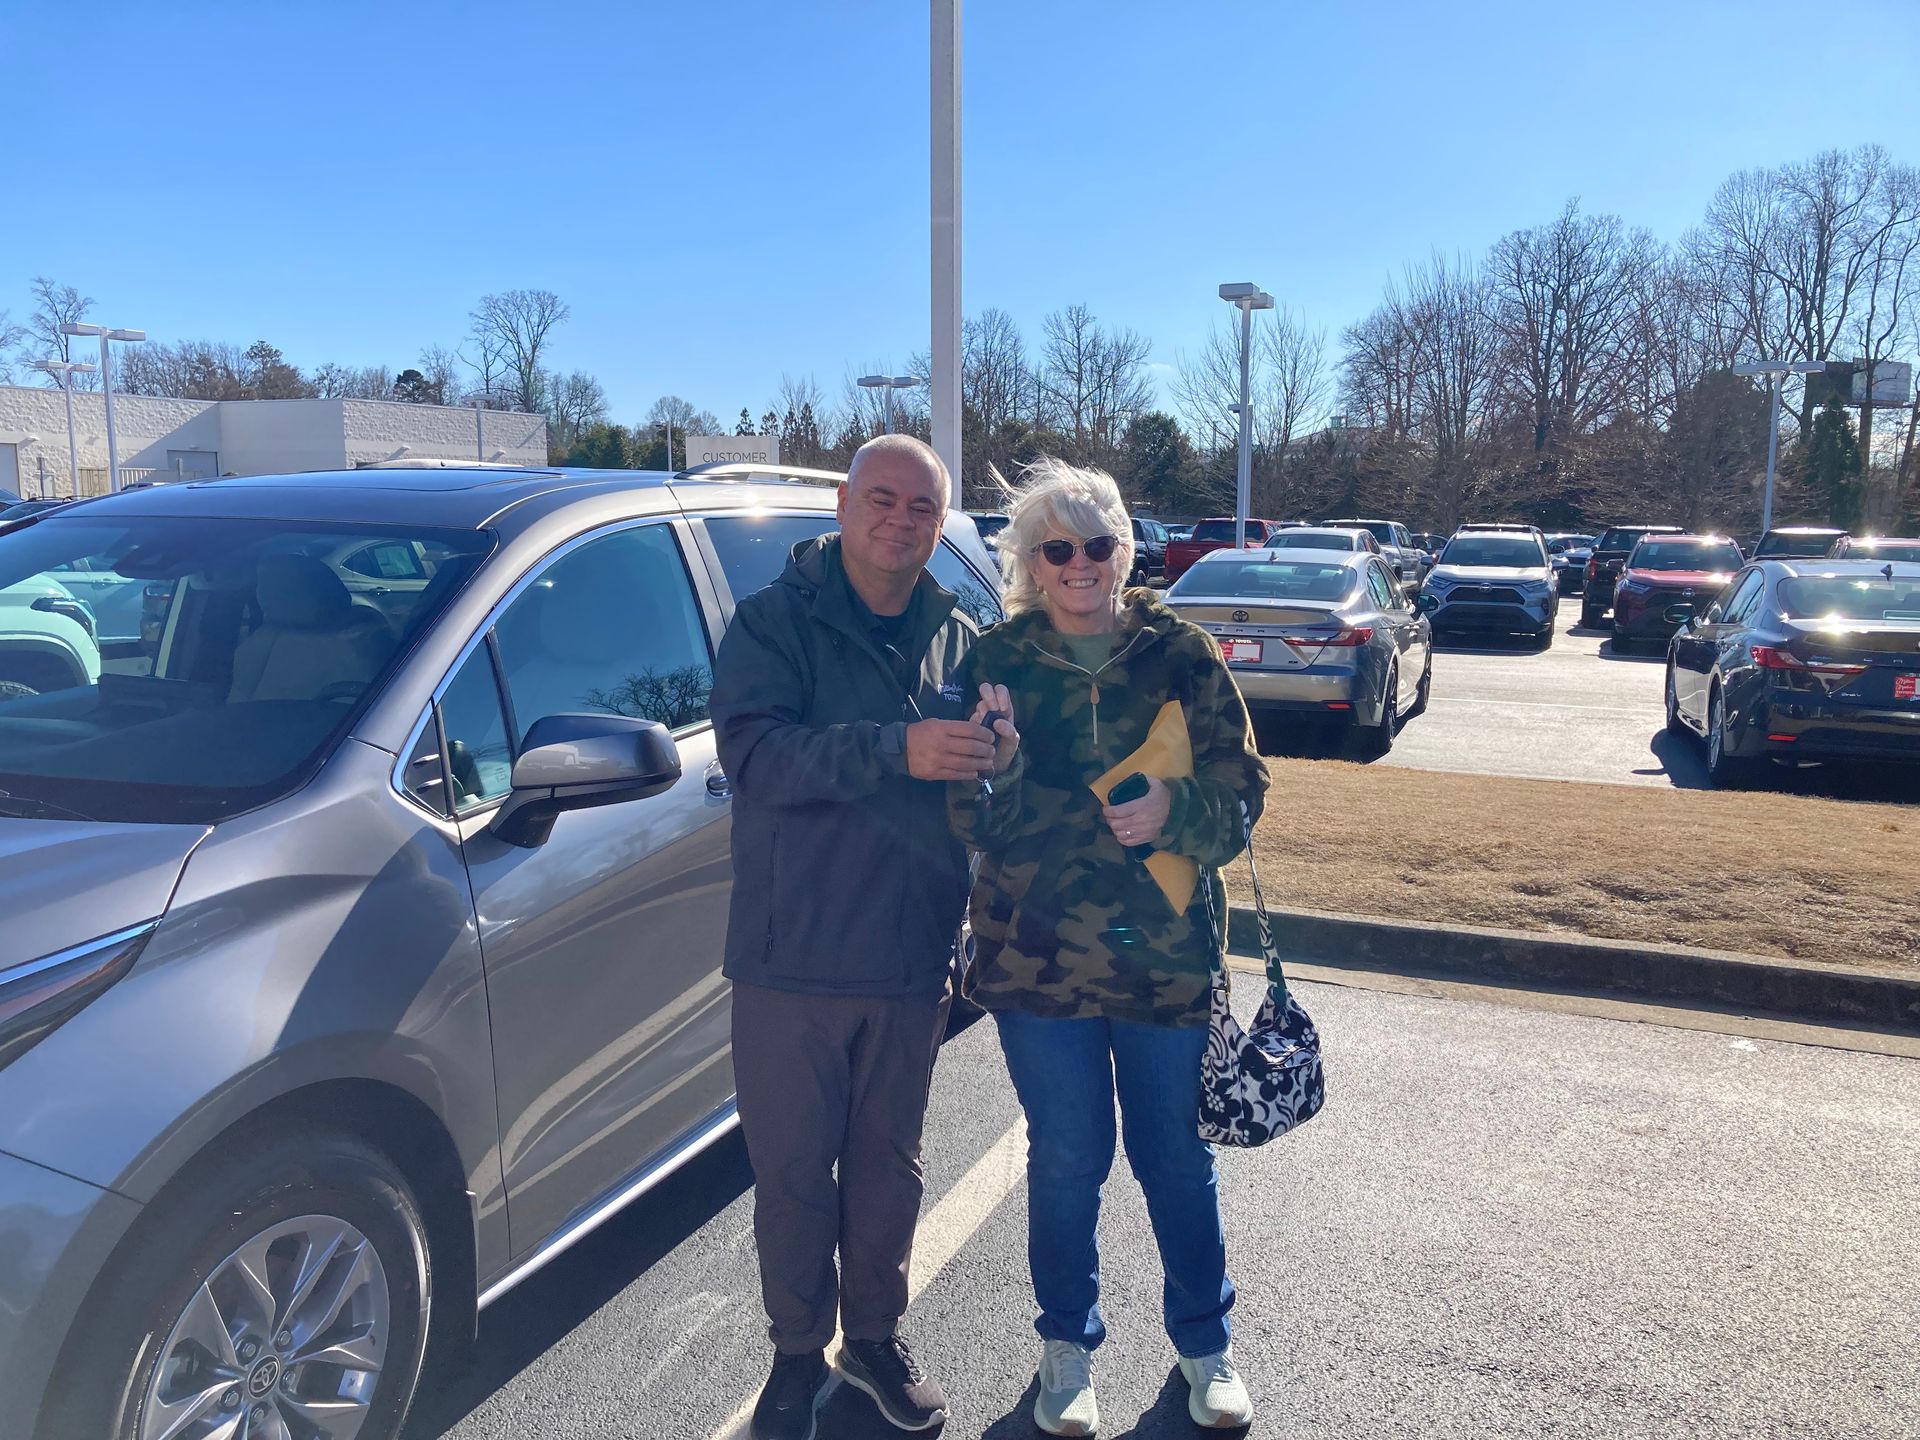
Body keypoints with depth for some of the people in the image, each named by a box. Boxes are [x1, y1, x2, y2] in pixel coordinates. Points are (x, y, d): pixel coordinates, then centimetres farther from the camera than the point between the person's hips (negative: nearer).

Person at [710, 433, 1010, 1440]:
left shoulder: (958, 639, 8)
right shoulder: (776, 621, -4)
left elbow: (985, 789, 16)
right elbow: (751, 746, -21)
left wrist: (993, 747, -6)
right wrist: (898, 751, -30)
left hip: (912, 961, 3)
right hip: (793, 959, -3)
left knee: (888, 1163, 17)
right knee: (792, 1168, 10)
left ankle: (875, 1335, 38)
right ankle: (799, 1353, 31)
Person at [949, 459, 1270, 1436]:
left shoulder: (1181, 655, -1)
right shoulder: (997, 661, -2)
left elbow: (1241, 788, 0)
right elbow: (973, 823, -4)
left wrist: (1177, 811, -20)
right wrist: (994, 761, -24)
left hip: (1165, 952, 1)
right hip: (1038, 957, 0)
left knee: (1177, 1159, 14)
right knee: (1066, 1160, 12)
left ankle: (1206, 1344, 37)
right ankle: (1067, 1346, 35)